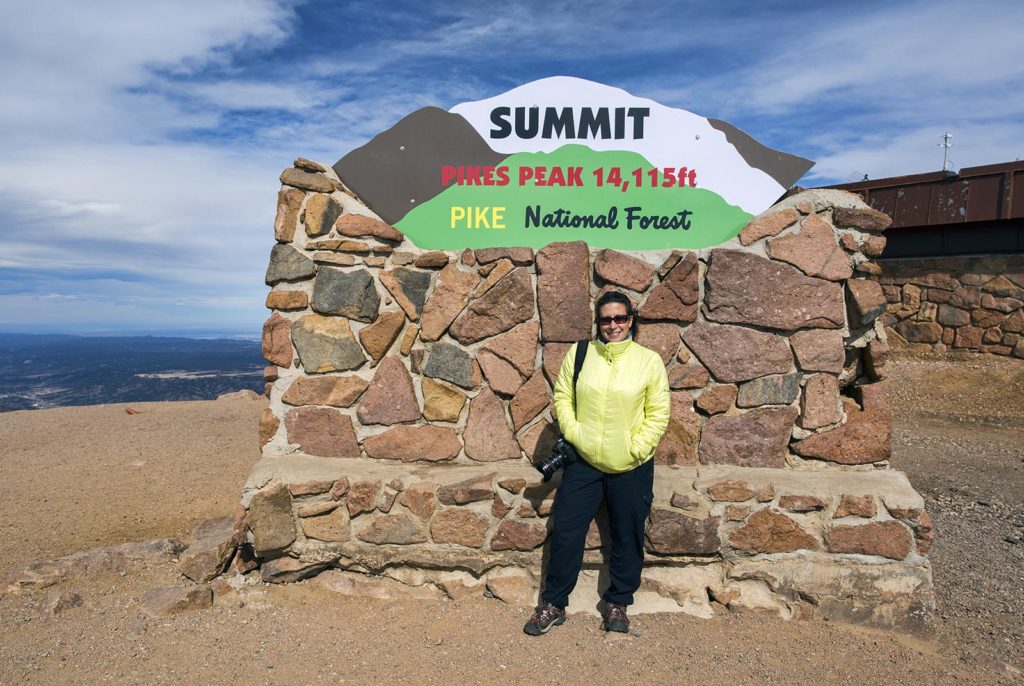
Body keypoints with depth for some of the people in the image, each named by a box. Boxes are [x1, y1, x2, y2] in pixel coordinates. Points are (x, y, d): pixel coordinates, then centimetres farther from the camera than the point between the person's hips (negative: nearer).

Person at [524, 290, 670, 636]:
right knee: (566, 532, 5)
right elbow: (562, 396, 4)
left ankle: (617, 604, 32)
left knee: (627, 538, 12)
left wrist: (636, 447, -11)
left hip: (631, 469, -1)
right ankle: (554, 604, 22)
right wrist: (573, 432, -9)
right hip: (583, 463, 1)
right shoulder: (579, 354, -1)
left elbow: (658, 413, -3)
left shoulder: (649, 361, -5)